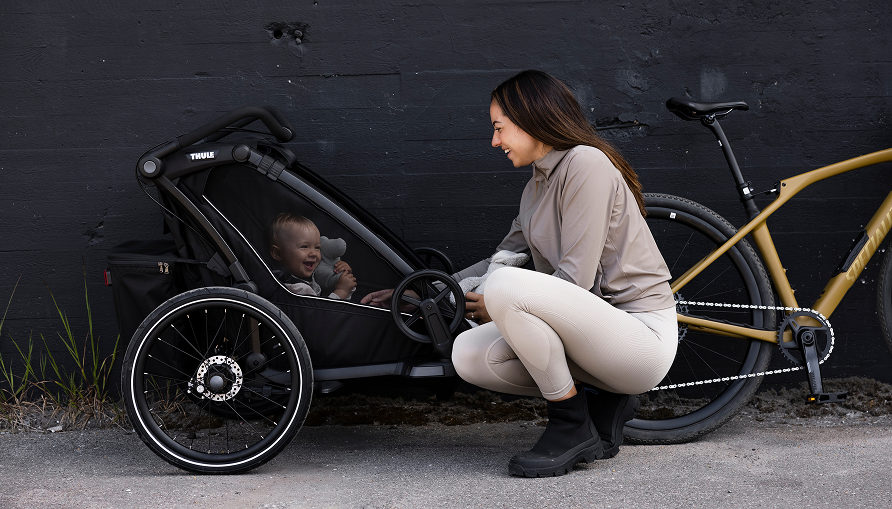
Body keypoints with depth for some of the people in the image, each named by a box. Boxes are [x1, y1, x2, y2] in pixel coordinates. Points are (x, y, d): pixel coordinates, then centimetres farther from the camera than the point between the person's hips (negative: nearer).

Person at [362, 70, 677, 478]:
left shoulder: (586, 163, -14)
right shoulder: (537, 187, 15)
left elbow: (576, 280, -19)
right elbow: (502, 259, 24)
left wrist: (497, 304, -7)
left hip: (641, 334, -9)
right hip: (598, 329, 9)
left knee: (506, 288, -28)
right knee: (468, 355, -4)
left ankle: (572, 427, -13)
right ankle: (602, 402, 7)